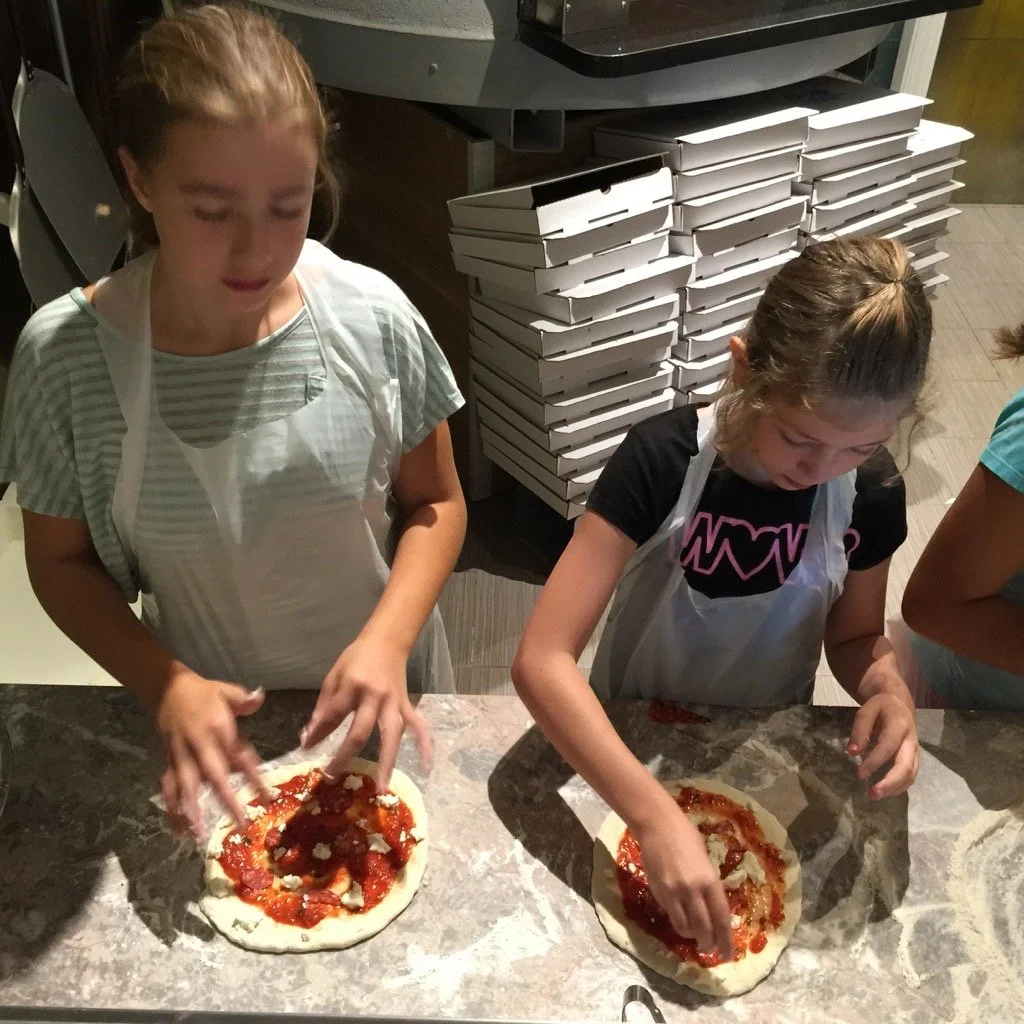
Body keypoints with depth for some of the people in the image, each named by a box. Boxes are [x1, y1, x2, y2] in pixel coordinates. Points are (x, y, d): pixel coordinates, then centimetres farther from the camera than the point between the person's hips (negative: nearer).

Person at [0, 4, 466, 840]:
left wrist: (386, 640, -23)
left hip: (382, 706, 1)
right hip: (217, 732, 0)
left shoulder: (372, 317, -19)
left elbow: (434, 504, -7)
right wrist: (166, 686, -23)